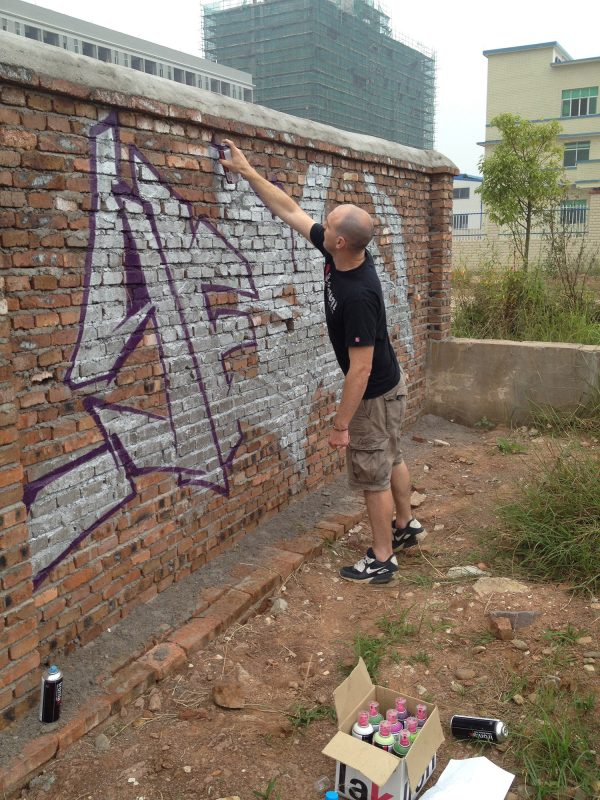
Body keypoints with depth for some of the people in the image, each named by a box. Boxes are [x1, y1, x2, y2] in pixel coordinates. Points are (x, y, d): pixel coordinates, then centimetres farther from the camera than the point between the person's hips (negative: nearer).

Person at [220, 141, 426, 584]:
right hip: (389, 383, 9)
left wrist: (341, 423, -23)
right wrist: (247, 171, 3)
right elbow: (291, 210, 0)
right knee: (391, 459, 24)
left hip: (375, 393, -9)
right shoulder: (340, 254, -10)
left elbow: (361, 369, -30)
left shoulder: (358, 295, -35)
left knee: (372, 474, 4)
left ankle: (382, 560, 21)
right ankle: (406, 526, 44)